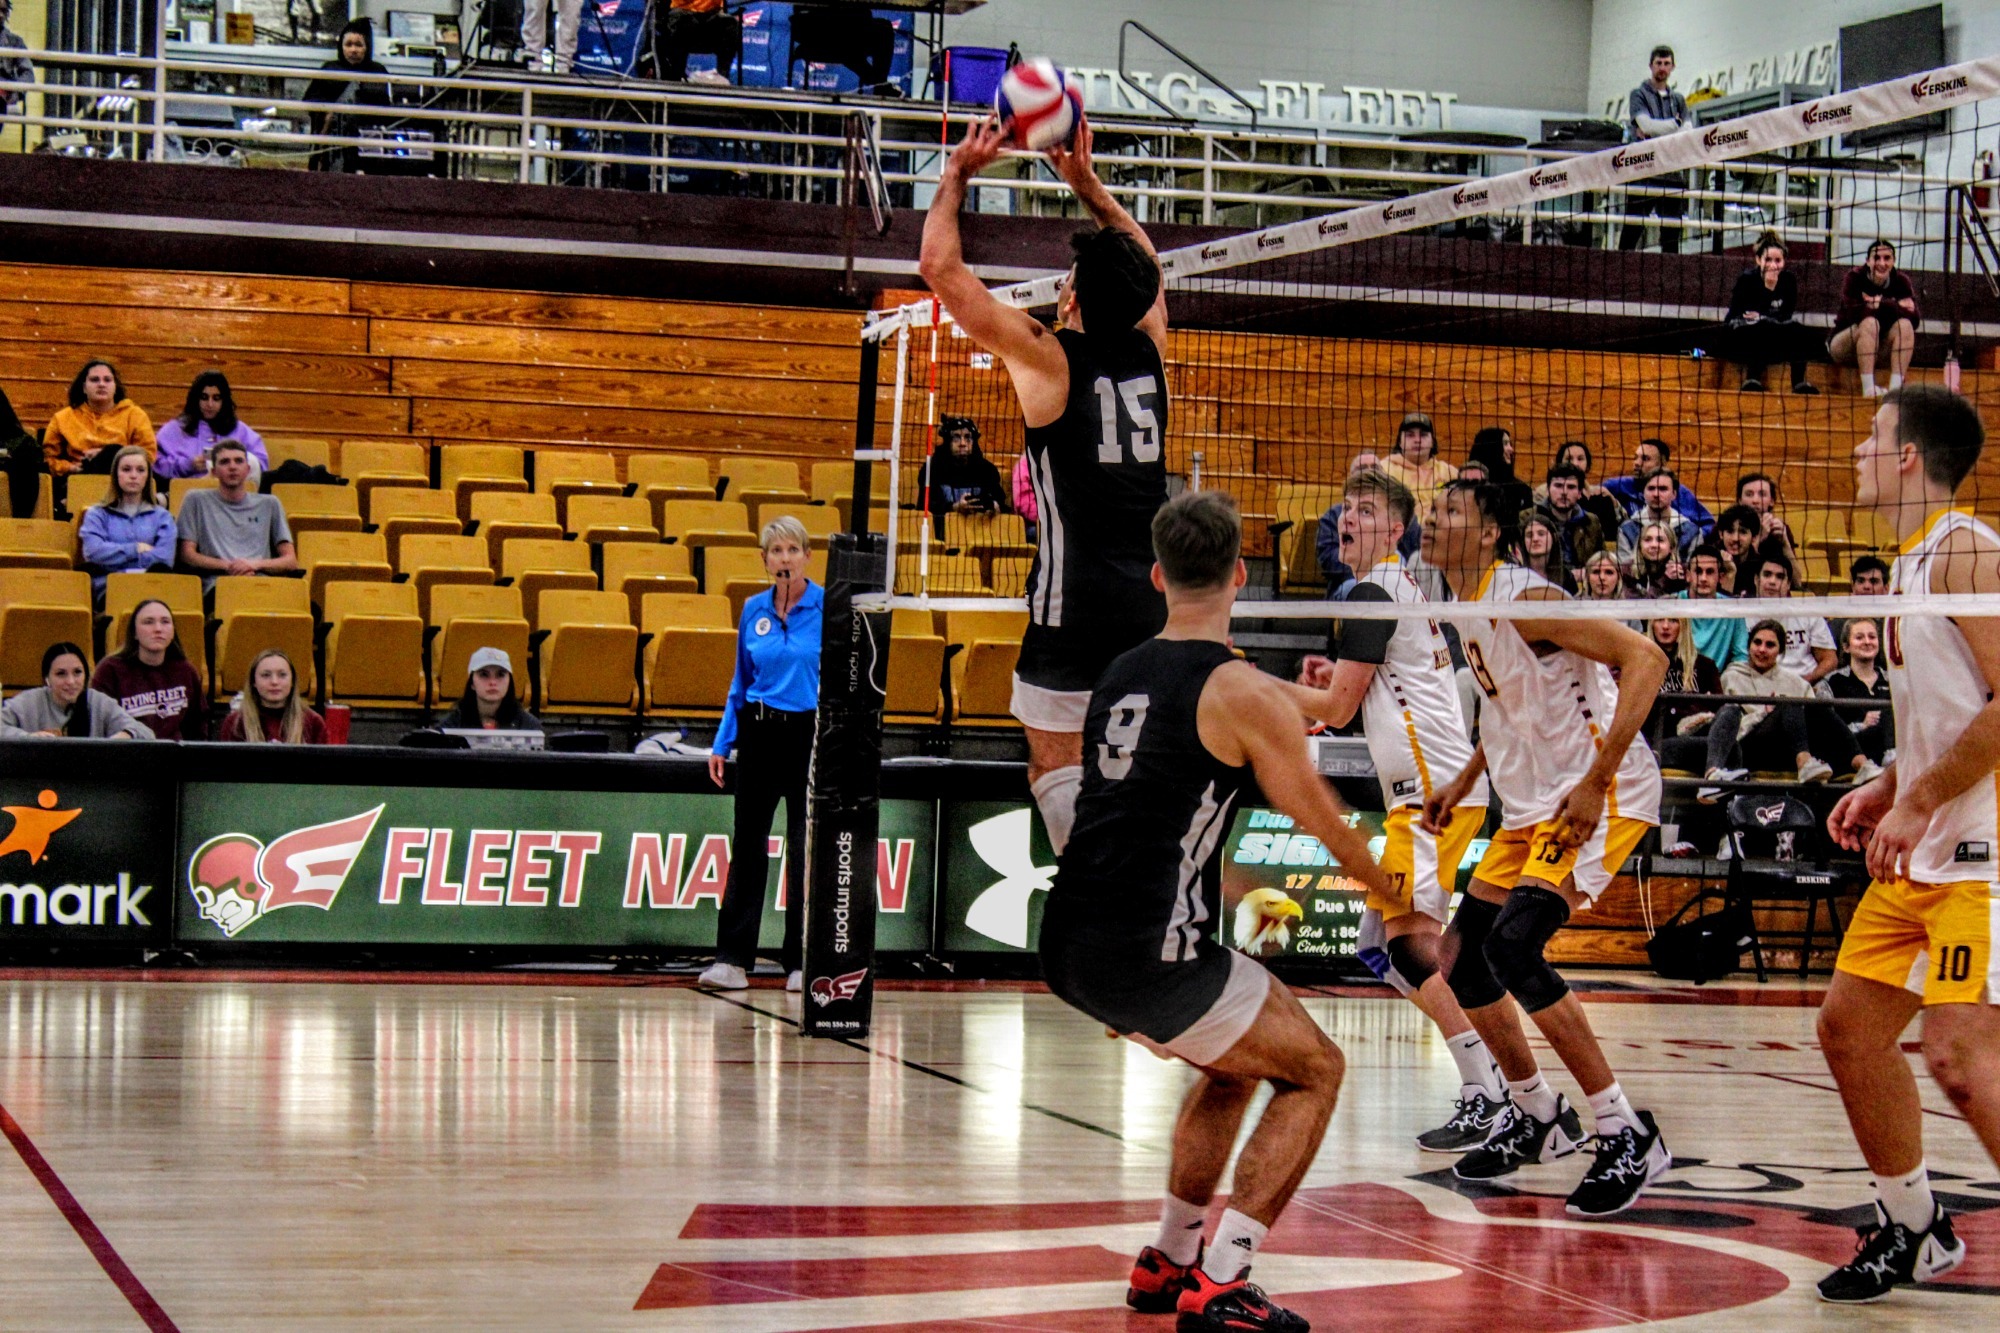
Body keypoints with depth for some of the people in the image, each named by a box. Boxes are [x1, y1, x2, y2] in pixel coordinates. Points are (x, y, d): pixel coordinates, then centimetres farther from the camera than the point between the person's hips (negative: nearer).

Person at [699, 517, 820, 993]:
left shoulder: (829, 607, -4)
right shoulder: (753, 610, 7)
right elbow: (741, 682, 14)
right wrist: (723, 742, 8)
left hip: (810, 735, -3)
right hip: (759, 734, 3)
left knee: (806, 848, 2)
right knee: (748, 843, 3)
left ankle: (801, 960, 9)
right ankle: (732, 959, 5)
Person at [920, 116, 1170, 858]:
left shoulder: (1047, 357, -9)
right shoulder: (1149, 351, 5)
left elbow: (940, 266, -6)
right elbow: (1145, 266, 28)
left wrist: (958, 174, 6)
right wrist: (1086, 183, 29)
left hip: (1076, 599, -5)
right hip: (1152, 596, 5)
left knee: (1055, 763, 2)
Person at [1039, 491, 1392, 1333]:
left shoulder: (1121, 674, 13)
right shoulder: (1244, 693, -8)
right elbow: (1326, 825, 2)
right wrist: (1393, 891, 21)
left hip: (1068, 946, 8)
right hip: (1148, 955, -8)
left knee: (1234, 1063, 29)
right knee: (1314, 1070, 9)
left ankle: (1170, 1260, 30)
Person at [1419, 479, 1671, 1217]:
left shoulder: (1524, 597, -17)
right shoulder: (1466, 610, 11)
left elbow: (1645, 658, -25)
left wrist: (1596, 782, -28)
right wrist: (1464, 781, 20)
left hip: (1601, 794, -10)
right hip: (1531, 804, 10)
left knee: (1513, 947, -25)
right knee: (1460, 956, 10)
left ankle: (1627, 1134, -17)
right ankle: (1538, 1117, 29)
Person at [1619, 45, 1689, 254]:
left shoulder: (1678, 100, 18)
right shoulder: (1639, 95, 6)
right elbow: (1646, 125, -11)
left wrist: (1655, 130, -7)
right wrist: (1675, 123, -1)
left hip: (1673, 173, 4)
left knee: (1671, 236, 2)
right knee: (1631, 232, -7)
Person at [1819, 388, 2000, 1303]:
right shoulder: (1913, 562, 16)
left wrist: (1916, 803, -20)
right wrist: (1887, 789, 14)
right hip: (1922, 853, 10)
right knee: (1849, 1027, 12)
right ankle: (1913, 1230, 25)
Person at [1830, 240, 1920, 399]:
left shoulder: (1901, 280, -5)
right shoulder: (1855, 277, -13)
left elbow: (1915, 318, -16)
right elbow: (1853, 312, -29)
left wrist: (1882, 304, -25)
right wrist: (1896, 306, -25)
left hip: (1880, 347, 3)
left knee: (1904, 325, -23)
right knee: (1870, 322, -32)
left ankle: (1896, 387, -34)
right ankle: (1868, 388, -41)